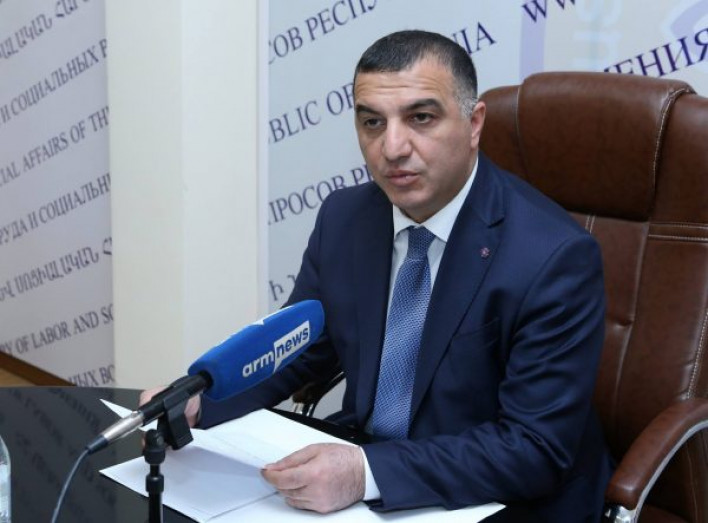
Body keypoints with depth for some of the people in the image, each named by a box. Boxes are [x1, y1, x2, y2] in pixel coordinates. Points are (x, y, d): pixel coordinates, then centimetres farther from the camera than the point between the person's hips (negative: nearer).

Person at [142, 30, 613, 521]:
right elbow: (295, 349, 9)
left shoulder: (555, 257, -20)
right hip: (358, 460, 5)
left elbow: (536, 449, -22)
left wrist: (369, 473, -31)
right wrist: (196, 401, -9)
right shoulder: (344, 218, -3)